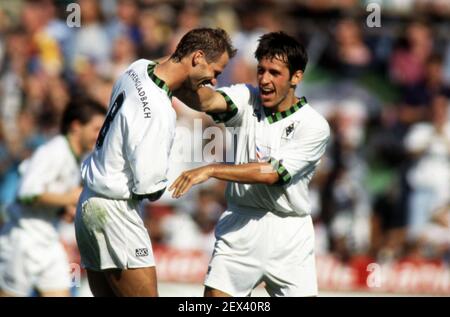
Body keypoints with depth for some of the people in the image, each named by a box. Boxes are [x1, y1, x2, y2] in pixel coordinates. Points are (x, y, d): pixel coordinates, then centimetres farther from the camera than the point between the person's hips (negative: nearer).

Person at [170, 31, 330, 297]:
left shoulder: (314, 126, -10)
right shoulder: (247, 99, 1)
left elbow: (272, 173, -19)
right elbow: (208, 100, -20)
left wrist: (211, 170, -25)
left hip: (289, 234, -2)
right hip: (239, 226, 2)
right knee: (215, 296, -5)